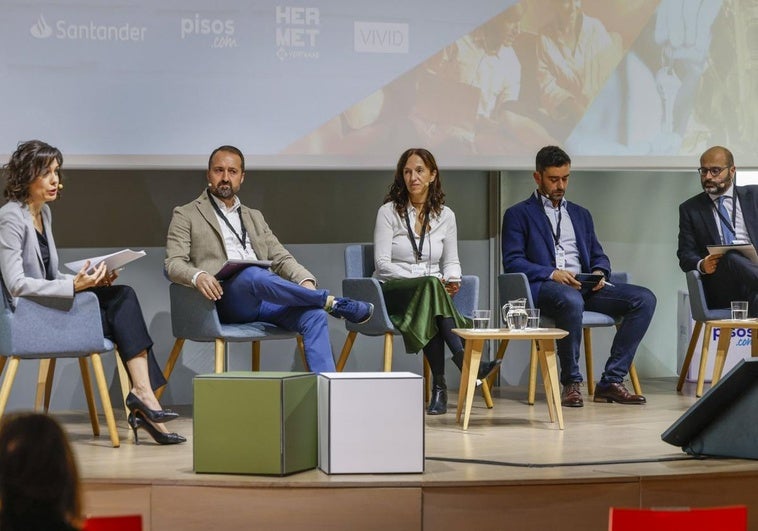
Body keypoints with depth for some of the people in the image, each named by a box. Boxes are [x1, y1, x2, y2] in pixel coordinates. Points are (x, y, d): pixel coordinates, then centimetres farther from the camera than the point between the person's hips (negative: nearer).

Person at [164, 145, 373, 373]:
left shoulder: (254, 217, 28)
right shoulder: (186, 215, 13)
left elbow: (281, 258, 20)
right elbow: (174, 264, 1)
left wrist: (305, 281, -3)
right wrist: (198, 276, -23)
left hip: (265, 298, 5)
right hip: (224, 298, -5)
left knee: (313, 315, -24)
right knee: (253, 275, -37)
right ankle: (331, 302, -22)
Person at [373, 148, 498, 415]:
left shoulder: (445, 215, 13)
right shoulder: (389, 212, 1)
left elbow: (451, 261, 15)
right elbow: (382, 263, -6)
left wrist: (452, 280, -10)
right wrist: (422, 279, -18)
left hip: (431, 292, 3)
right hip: (393, 292, -3)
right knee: (430, 286, -37)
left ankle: (439, 385, -39)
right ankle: (463, 359, -48)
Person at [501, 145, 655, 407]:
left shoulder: (581, 214, 28)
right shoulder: (518, 214, 10)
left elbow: (598, 256, 24)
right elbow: (512, 262, -2)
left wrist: (599, 272, -1)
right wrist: (552, 273, -17)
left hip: (584, 287, 6)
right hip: (543, 288, -6)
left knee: (644, 299, -18)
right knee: (571, 300, -42)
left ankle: (611, 381, -19)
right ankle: (571, 383, -25)